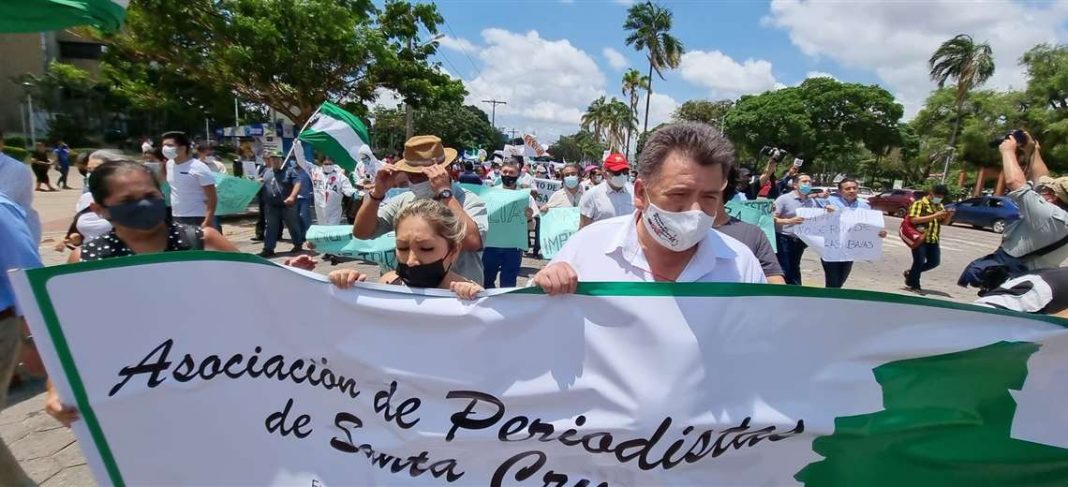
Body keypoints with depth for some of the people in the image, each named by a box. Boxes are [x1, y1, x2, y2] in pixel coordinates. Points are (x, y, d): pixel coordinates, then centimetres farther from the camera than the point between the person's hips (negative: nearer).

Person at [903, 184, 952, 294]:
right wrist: (934, 216, -22)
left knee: (934, 261, 7)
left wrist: (949, 215, -5)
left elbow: (943, 222, 17)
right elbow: (914, 219, -20)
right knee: (919, 262, -2)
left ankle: (910, 273, 24)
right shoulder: (919, 203, -8)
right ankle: (913, 285, 11)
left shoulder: (939, 206, 16)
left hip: (933, 239, 7)